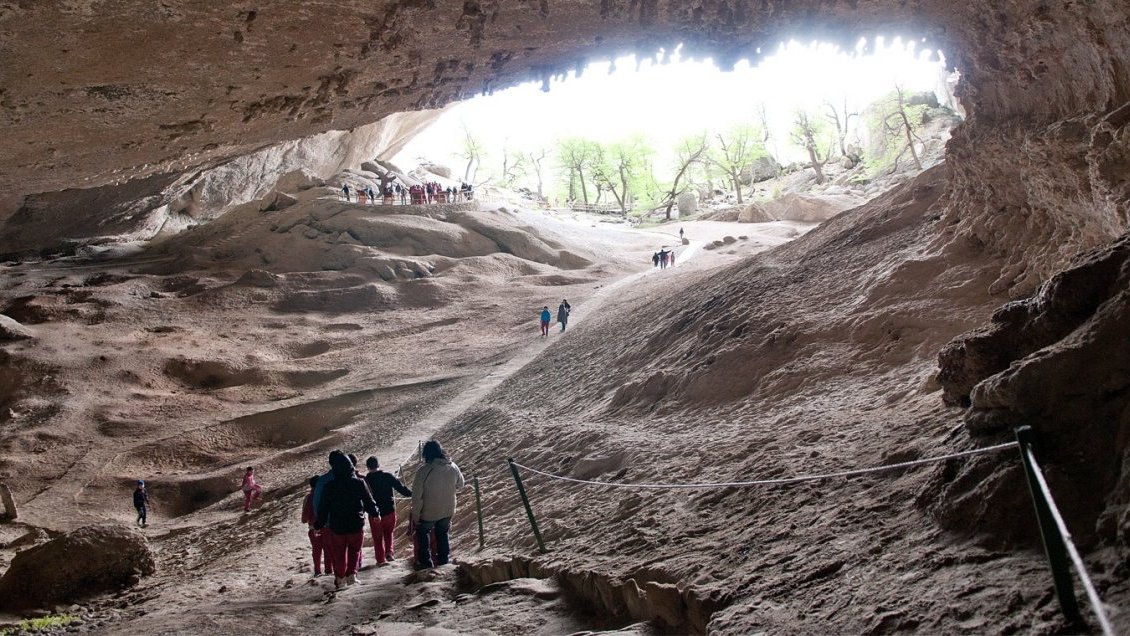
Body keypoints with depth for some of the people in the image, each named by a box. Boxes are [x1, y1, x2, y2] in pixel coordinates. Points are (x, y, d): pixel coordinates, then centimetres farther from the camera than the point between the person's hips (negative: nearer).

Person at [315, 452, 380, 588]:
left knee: (339, 553, 16)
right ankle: (351, 574, 5)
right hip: (357, 526, 0)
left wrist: (318, 525, 11)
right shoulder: (359, 483, -10)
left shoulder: (329, 487, -10)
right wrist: (376, 514, 20)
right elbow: (369, 502, 1)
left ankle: (340, 578, 18)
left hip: (337, 527, 0)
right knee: (355, 551, 18)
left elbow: (322, 509, -3)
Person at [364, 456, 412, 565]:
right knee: (389, 533, 24)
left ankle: (381, 559, 16)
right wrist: (411, 494, 8)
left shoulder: (365, 480, -10)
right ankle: (389, 552, 12)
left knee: (377, 537, 14)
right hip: (390, 511, 1)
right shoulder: (388, 476, -10)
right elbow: (401, 488, -7)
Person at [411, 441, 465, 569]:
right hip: (448, 511, 3)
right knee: (443, 533, 25)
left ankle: (426, 561, 24)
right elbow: (460, 484, 6)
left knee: (423, 533, 21)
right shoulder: (453, 467, -12)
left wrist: (415, 515, -7)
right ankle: (443, 559, 32)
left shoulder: (423, 471, -25)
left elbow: (417, 497, -20)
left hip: (429, 513, -3)